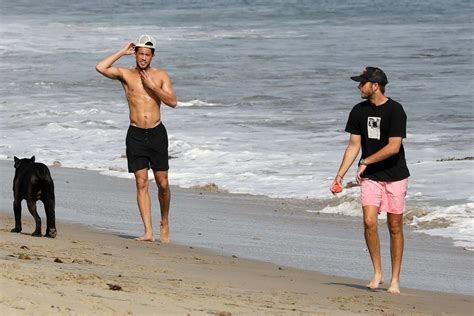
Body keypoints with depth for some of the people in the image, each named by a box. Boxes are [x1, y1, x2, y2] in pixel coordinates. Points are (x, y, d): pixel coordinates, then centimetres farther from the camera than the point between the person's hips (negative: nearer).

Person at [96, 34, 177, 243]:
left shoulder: (161, 76, 5)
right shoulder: (126, 75, 3)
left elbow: (173, 102, -5)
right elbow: (100, 68, -13)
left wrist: (152, 86, -13)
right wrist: (122, 52, -5)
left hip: (157, 133, 0)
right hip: (136, 134, 0)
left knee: (162, 183, 2)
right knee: (141, 183, -4)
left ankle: (164, 223, 24)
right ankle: (148, 232, -6)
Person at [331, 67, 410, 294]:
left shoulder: (395, 110, -12)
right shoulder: (359, 111, 4)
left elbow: (394, 147, -17)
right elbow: (354, 145, 7)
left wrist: (366, 162, -14)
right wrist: (340, 175, 1)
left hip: (395, 176, -3)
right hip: (370, 176, 4)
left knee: (395, 227, 1)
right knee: (369, 221, -12)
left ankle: (395, 280, 9)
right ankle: (377, 273, 1)